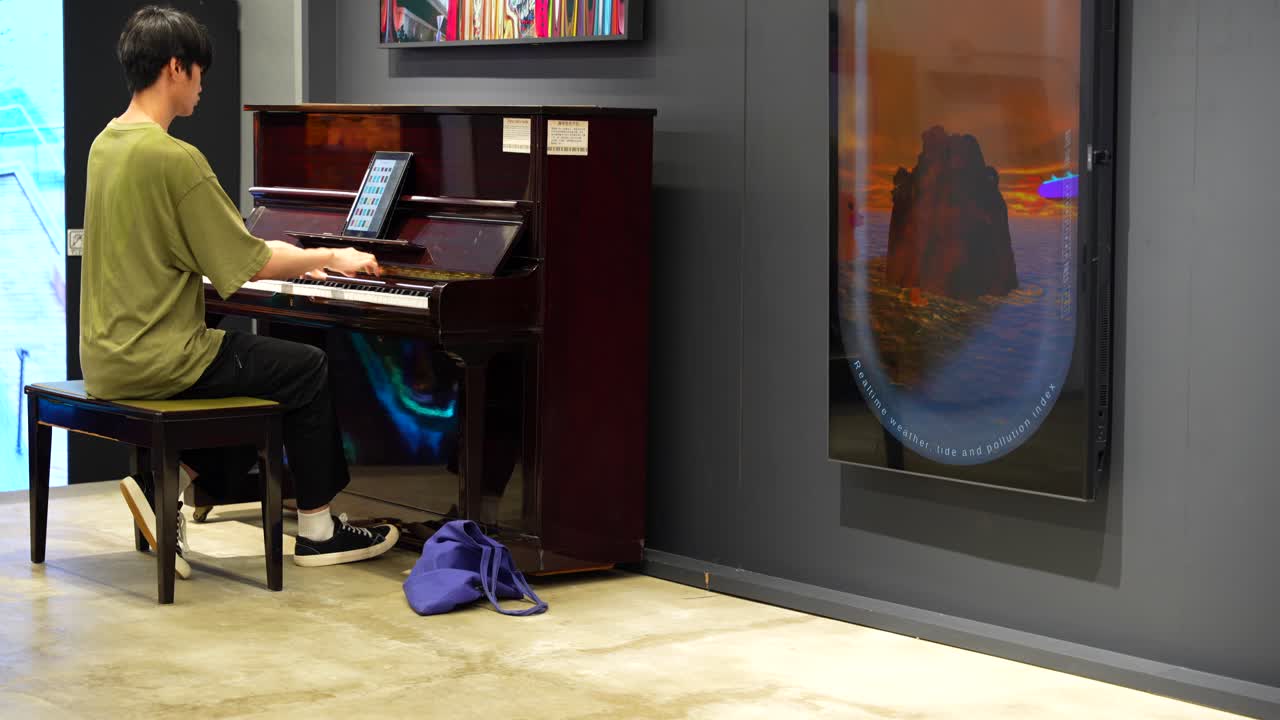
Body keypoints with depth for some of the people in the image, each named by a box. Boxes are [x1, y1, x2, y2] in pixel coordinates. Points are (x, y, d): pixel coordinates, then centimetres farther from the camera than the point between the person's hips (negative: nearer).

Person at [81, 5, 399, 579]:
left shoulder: (108, 144, 9)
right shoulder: (174, 158, -20)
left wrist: (292, 259, 22)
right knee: (308, 369, 9)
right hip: (158, 360, -9)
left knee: (260, 365, 24)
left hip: (108, 355, 9)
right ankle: (318, 531, 15)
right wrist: (329, 258, 1)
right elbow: (250, 264, -15)